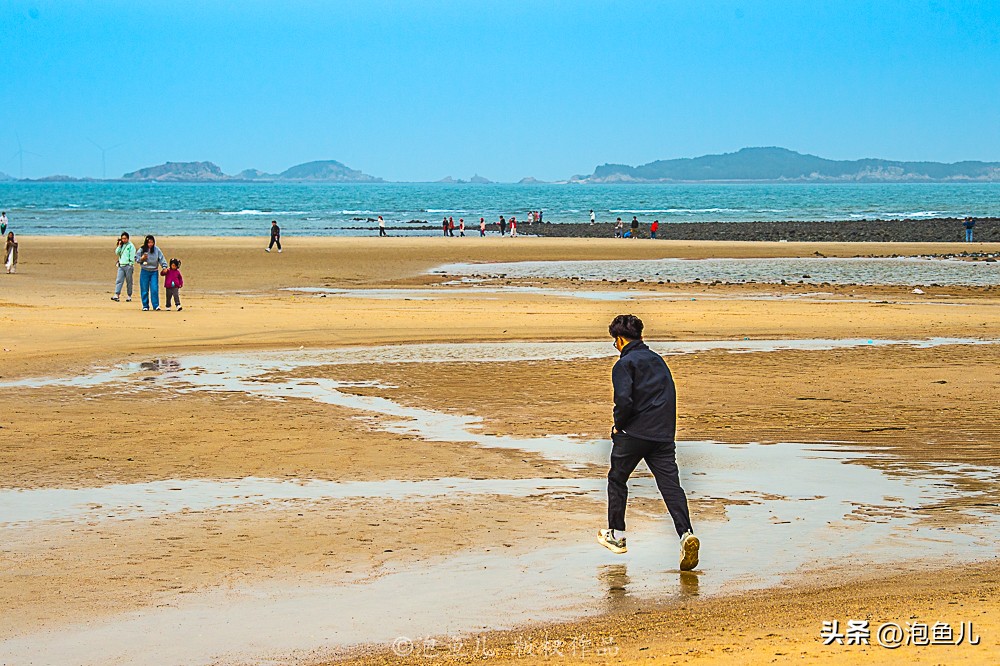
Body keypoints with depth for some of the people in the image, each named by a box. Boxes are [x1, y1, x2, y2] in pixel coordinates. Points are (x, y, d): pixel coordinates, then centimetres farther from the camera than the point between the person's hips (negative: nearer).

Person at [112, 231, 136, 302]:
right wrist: (119, 246, -1)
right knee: (119, 280, -5)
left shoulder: (131, 246, -4)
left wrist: (131, 265, -14)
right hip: (121, 265, 5)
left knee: (129, 281, 2)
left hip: (128, 266, -5)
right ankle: (117, 295, -11)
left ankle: (129, 296, 7)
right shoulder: (121, 245, 14)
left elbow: (132, 256, -8)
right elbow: (117, 253, 8)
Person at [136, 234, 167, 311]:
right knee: (144, 290, 2)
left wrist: (164, 267, -10)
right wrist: (142, 258, -13)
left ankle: (156, 305, -3)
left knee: (155, 289, -7)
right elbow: (136, 259, 5)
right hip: (144, 271, 0)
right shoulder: (142, 250, 0)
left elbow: (161, 258, 1)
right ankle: (145, 306, 11)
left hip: (154, 272, 0)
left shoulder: (157, 250, 0)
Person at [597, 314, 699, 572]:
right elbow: (669, 394, 19)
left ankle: (616, 535, 23)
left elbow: (624, 400, -20)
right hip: (663, 434, 5)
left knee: (617, 479, 15)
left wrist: (618, 425, -4)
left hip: (633, 434, -5)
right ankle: (686, 533, -22)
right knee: (670, 484, -2)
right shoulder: (657, 359, 16)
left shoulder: (625, 364, -7)